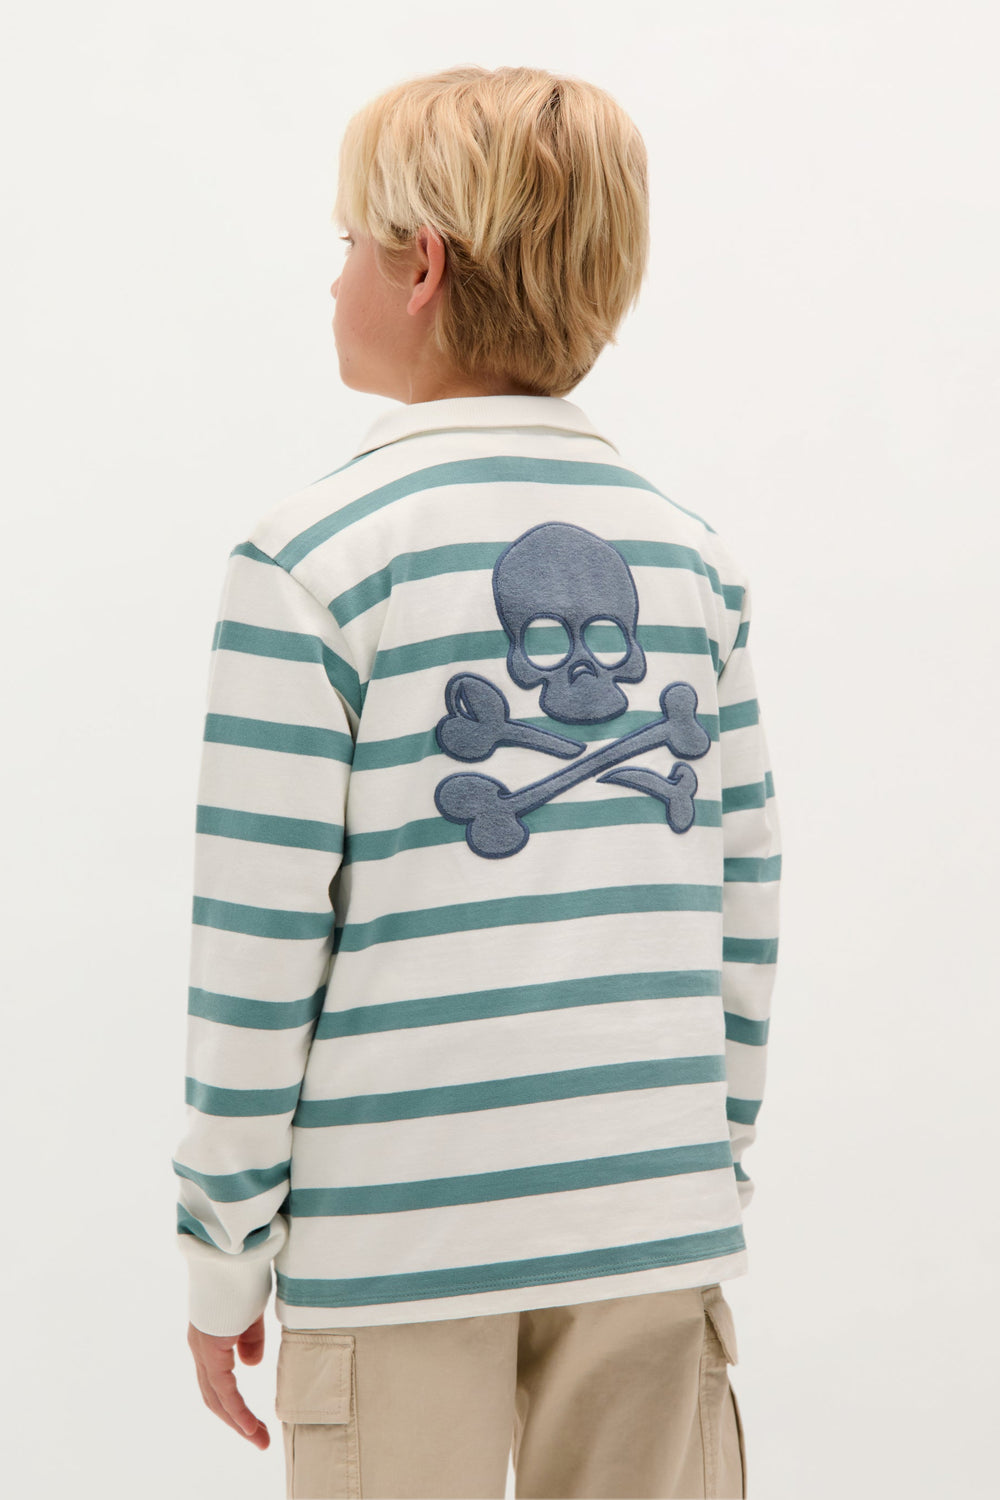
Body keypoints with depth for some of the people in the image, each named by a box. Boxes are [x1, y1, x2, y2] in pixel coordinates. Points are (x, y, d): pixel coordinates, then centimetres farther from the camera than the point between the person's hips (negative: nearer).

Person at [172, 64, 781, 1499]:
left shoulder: (317, 558, -9)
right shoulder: (694, 556, 5)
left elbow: (255, 949, -8)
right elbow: (744, 912, 9)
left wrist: (223, 1260, 1)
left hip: (403, 1235, -4)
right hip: (659, 1221, 4)